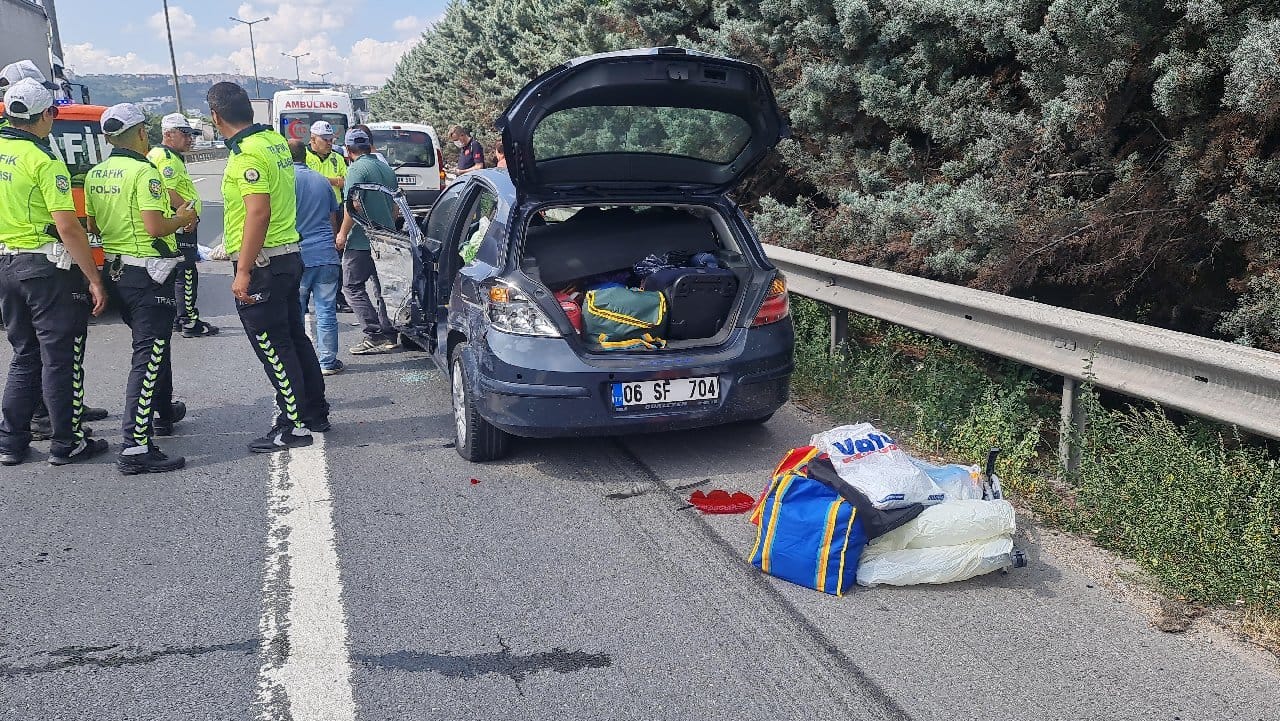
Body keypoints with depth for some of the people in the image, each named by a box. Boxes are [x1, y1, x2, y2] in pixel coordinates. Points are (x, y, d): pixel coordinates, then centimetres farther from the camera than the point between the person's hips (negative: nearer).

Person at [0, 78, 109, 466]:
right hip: (46, 268, -7)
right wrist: (95, 280, -17)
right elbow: (67, 227, -20)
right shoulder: (44, 160, -15)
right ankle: (66, 444, 10)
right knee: (60, 358, 2)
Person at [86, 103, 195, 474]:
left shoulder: (95, 175, 9)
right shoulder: (143, 172, -16)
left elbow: (93, 225, 17)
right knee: (148, 356, -8)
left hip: (116, 271, 9)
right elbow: (156, 227, -23)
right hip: (148, 273, -9)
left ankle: (161, 411, 43)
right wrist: (184, 217, -5)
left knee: (155, 344, 26)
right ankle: (136, 447, -11)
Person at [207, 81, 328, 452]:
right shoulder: (276, 140, 10)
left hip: (262, 264, -9)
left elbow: (259, 213, -25)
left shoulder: (247, 153, -17)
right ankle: (315, 411, 25)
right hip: (289, 256, 9)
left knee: (274, 348, -1)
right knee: (295, 338, 16)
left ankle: (294, 425, 6)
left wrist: (243, 272, -23)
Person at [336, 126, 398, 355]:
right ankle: (388, 334, 14)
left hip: (362, 241, -8)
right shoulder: (386, 169, 14)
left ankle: (375, 335, -10)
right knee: (382, 287, 14)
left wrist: (343, 234, -11)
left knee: (353, 286, -3)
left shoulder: (357, 168, -11)